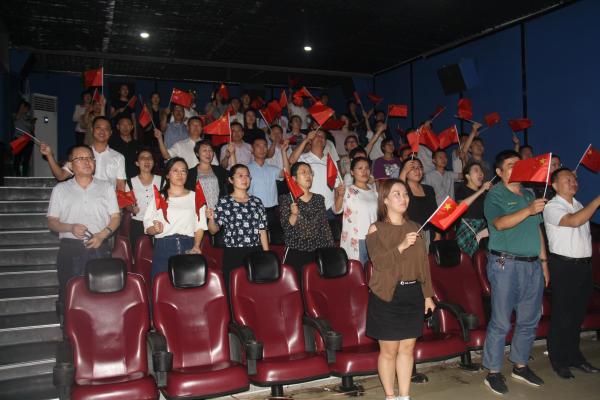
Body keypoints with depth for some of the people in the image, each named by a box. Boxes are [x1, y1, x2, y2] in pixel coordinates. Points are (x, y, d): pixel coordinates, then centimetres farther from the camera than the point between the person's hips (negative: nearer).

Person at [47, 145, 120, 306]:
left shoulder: (106, 187, 12)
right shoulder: (60, 189, 11)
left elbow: (116, 217, 8)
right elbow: (52, 222, 8)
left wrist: (102, 235, -9)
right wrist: (70, 228, -12)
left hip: (99, 249, 0)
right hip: (70, 249, 0)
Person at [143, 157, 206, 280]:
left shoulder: (195, 197, 14)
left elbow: (199, 226, 9)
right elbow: (148, 227, 6)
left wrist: (196, 246, -5)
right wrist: (156, 229, -15)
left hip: (188, 249, 1)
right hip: (163, 248, 0)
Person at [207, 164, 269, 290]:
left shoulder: (257, 202, 11)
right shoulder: (224, 202, 2)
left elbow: (262, 230, 11)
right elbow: (214, 230, -2)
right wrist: (211, 219, -23)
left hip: (256, 253, 3)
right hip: (233, 255, -3)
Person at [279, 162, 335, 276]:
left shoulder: (319, 199, 12)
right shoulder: (286, 199, 1)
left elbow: (325, 226, 13)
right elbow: (286, 227, -6)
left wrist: (332, 249, 8)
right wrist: (294, 215, -24)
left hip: (318, 252, 3)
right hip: (295, 253, -3)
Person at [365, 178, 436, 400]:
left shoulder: (414, 228, 10)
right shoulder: (376, 229, -5)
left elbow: (423, 263, 12)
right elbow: (379, 262, -17)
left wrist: (428, 294, 11)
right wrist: (401, 246, -27)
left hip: (413, 295, 4)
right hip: (388, 296, -4)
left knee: (407, 348, 11)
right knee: (389, 350, 5)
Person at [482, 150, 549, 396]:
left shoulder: (529, 194, 17)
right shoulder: (495, 195, -4)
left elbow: (537, 229, 20)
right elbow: (500, 223, -22)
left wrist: (543, 259, 16)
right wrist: (528, 210, -32)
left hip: (533, 264, 7)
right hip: (506, 264, -7)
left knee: (529, 320, 13)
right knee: (501, 322, -2)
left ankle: (520, 366, 29)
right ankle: (493, 372, 9)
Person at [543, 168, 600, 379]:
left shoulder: (579, 205, 18)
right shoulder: (552, 207, -8)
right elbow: (574, 221, -26)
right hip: (564, 266, -7)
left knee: (578, 313, 15)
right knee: (562, 315, -1)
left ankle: (574, 355, 29)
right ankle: (558, 360, 11)